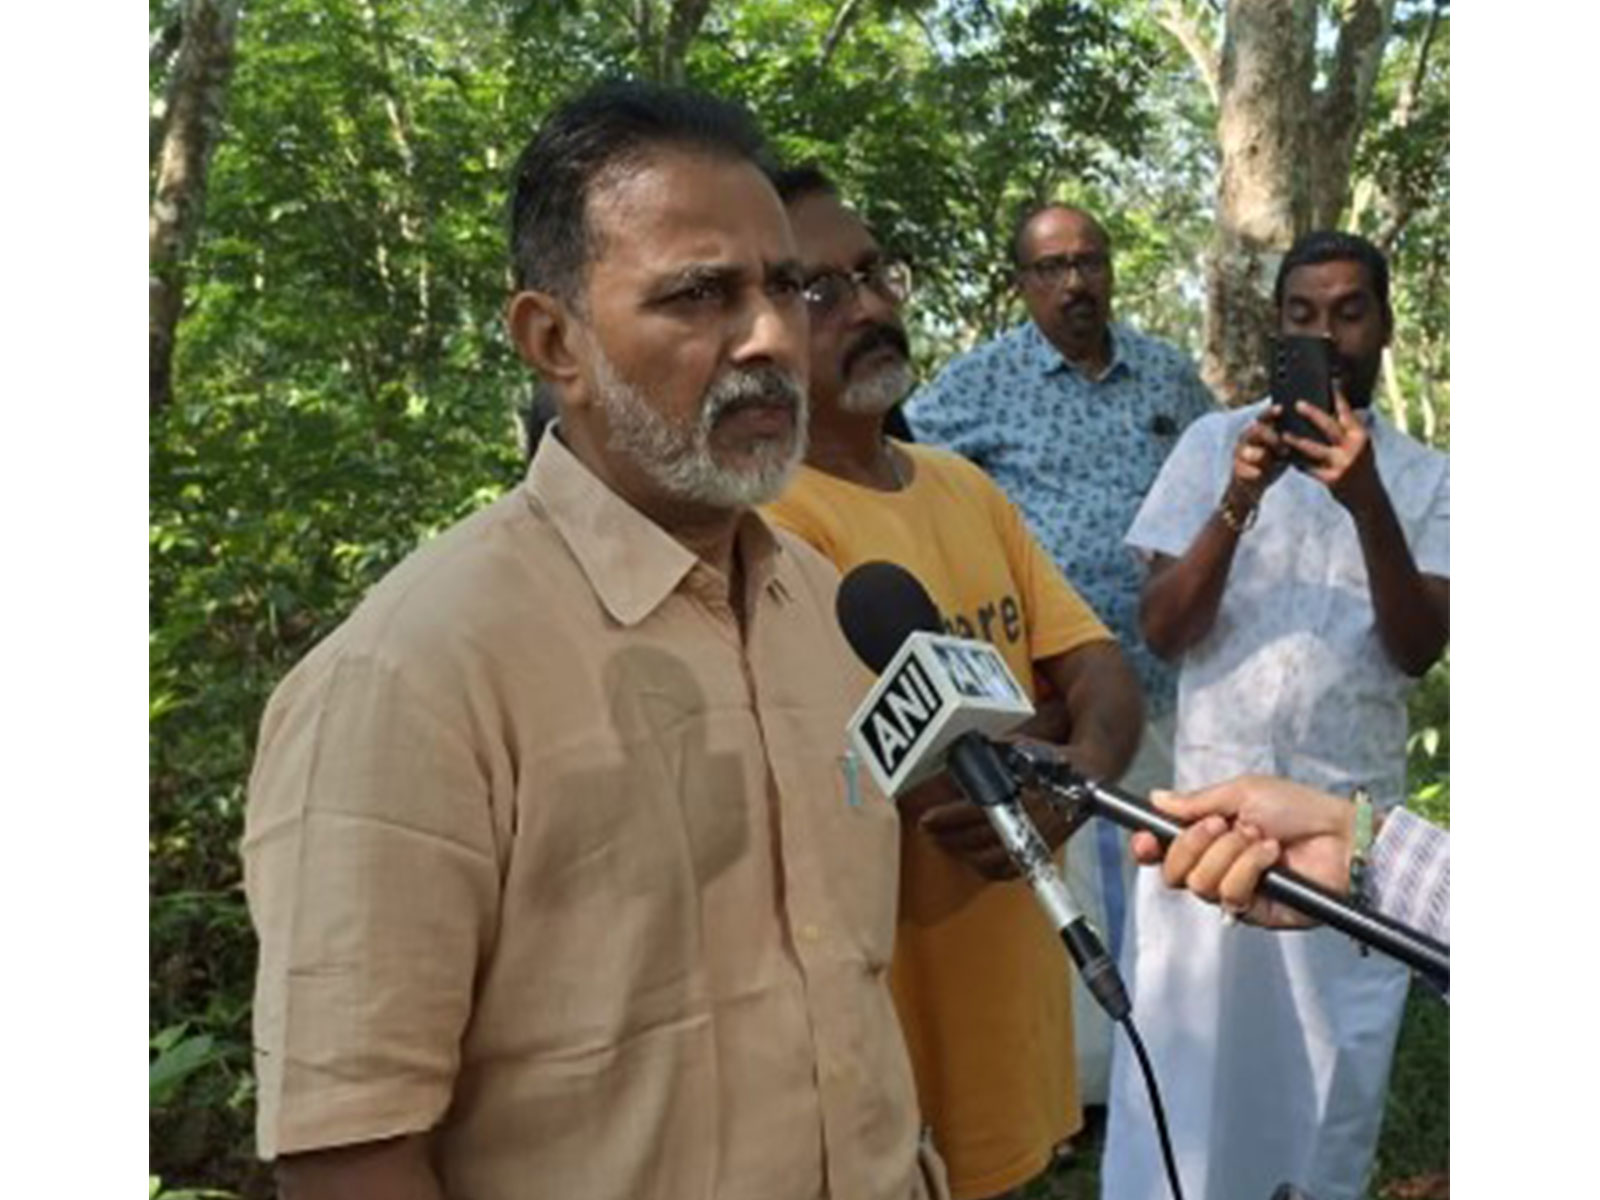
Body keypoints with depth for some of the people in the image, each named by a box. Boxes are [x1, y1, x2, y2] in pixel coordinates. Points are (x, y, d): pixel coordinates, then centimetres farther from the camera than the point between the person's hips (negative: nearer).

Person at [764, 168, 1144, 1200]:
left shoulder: (965, 486, 8)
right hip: (882, 1011, -7)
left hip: (1008, 969, 8)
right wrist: (1056, 725, -8)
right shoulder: (764, 520, -20)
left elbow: (1107, 680, 1)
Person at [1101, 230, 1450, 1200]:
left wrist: (1368, 504, -22)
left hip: (1354, 813, 1)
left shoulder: (1425, 477, 5)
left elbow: (1417, 650, -9)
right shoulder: (1215, 443, 3)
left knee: (1338, 1057, 11)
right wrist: (1238, 501, -19)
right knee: (1188, 1053, 2)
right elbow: (1162, 630, -5)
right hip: (1213, 801, -1)